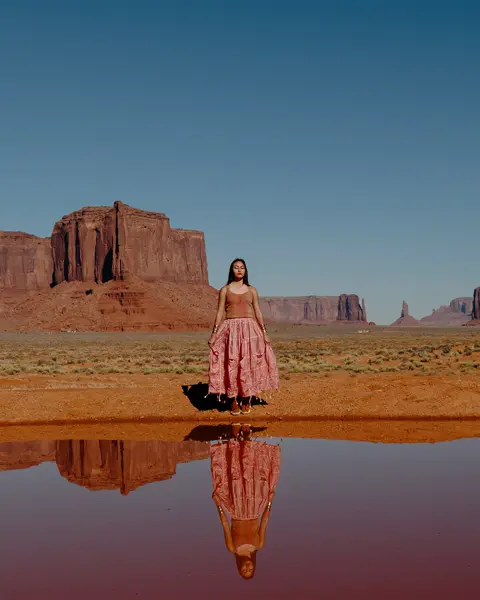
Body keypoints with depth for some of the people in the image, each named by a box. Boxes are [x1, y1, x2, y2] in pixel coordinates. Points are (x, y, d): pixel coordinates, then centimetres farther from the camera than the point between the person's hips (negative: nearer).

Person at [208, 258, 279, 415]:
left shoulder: (252, 290, 10)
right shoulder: (225, 290, 7)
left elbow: (258, 312, 10)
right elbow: (220, 313, 5)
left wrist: (264, 332, 2)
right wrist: (214, 333, -2)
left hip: (249, 330, 1)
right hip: (230, 330, -1)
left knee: (248, 364, -3)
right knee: (231, 364, -7)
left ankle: (246, 400, 6)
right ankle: (233, 401, 0)